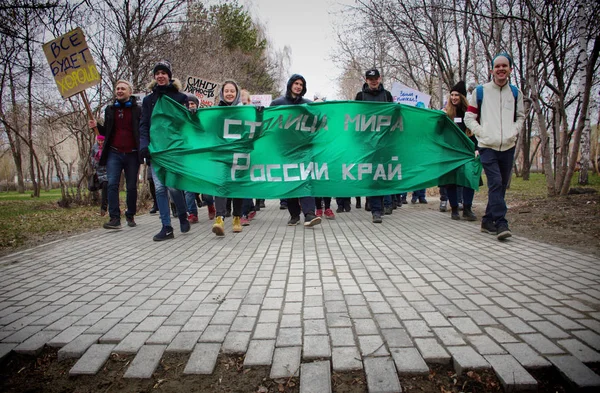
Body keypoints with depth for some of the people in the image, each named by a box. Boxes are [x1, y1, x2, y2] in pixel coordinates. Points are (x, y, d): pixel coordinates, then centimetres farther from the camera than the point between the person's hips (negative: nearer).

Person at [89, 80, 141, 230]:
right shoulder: (110, 109, 14)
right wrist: (97, 126, 0)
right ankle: (114, 218, -10)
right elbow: (107, 132, 20)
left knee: (131, 187, 5)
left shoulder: (137, 109, 3)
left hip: (132, 154, -2)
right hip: (114, 153, 2)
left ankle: (130, 215, 20)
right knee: (112, 184, -10)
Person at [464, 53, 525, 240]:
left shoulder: (516, 93, 13)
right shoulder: (480, 91, 4)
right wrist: (482, 133, -7)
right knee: (495, 183, -16)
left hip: (508, 147, 4)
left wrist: (513, 132, 3)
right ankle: (501, 223, -16)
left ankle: (488, 221, 18)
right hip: (487, 147, -4)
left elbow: (520, 117, 21)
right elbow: (469, 117, 5)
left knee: (501, 186, 7)